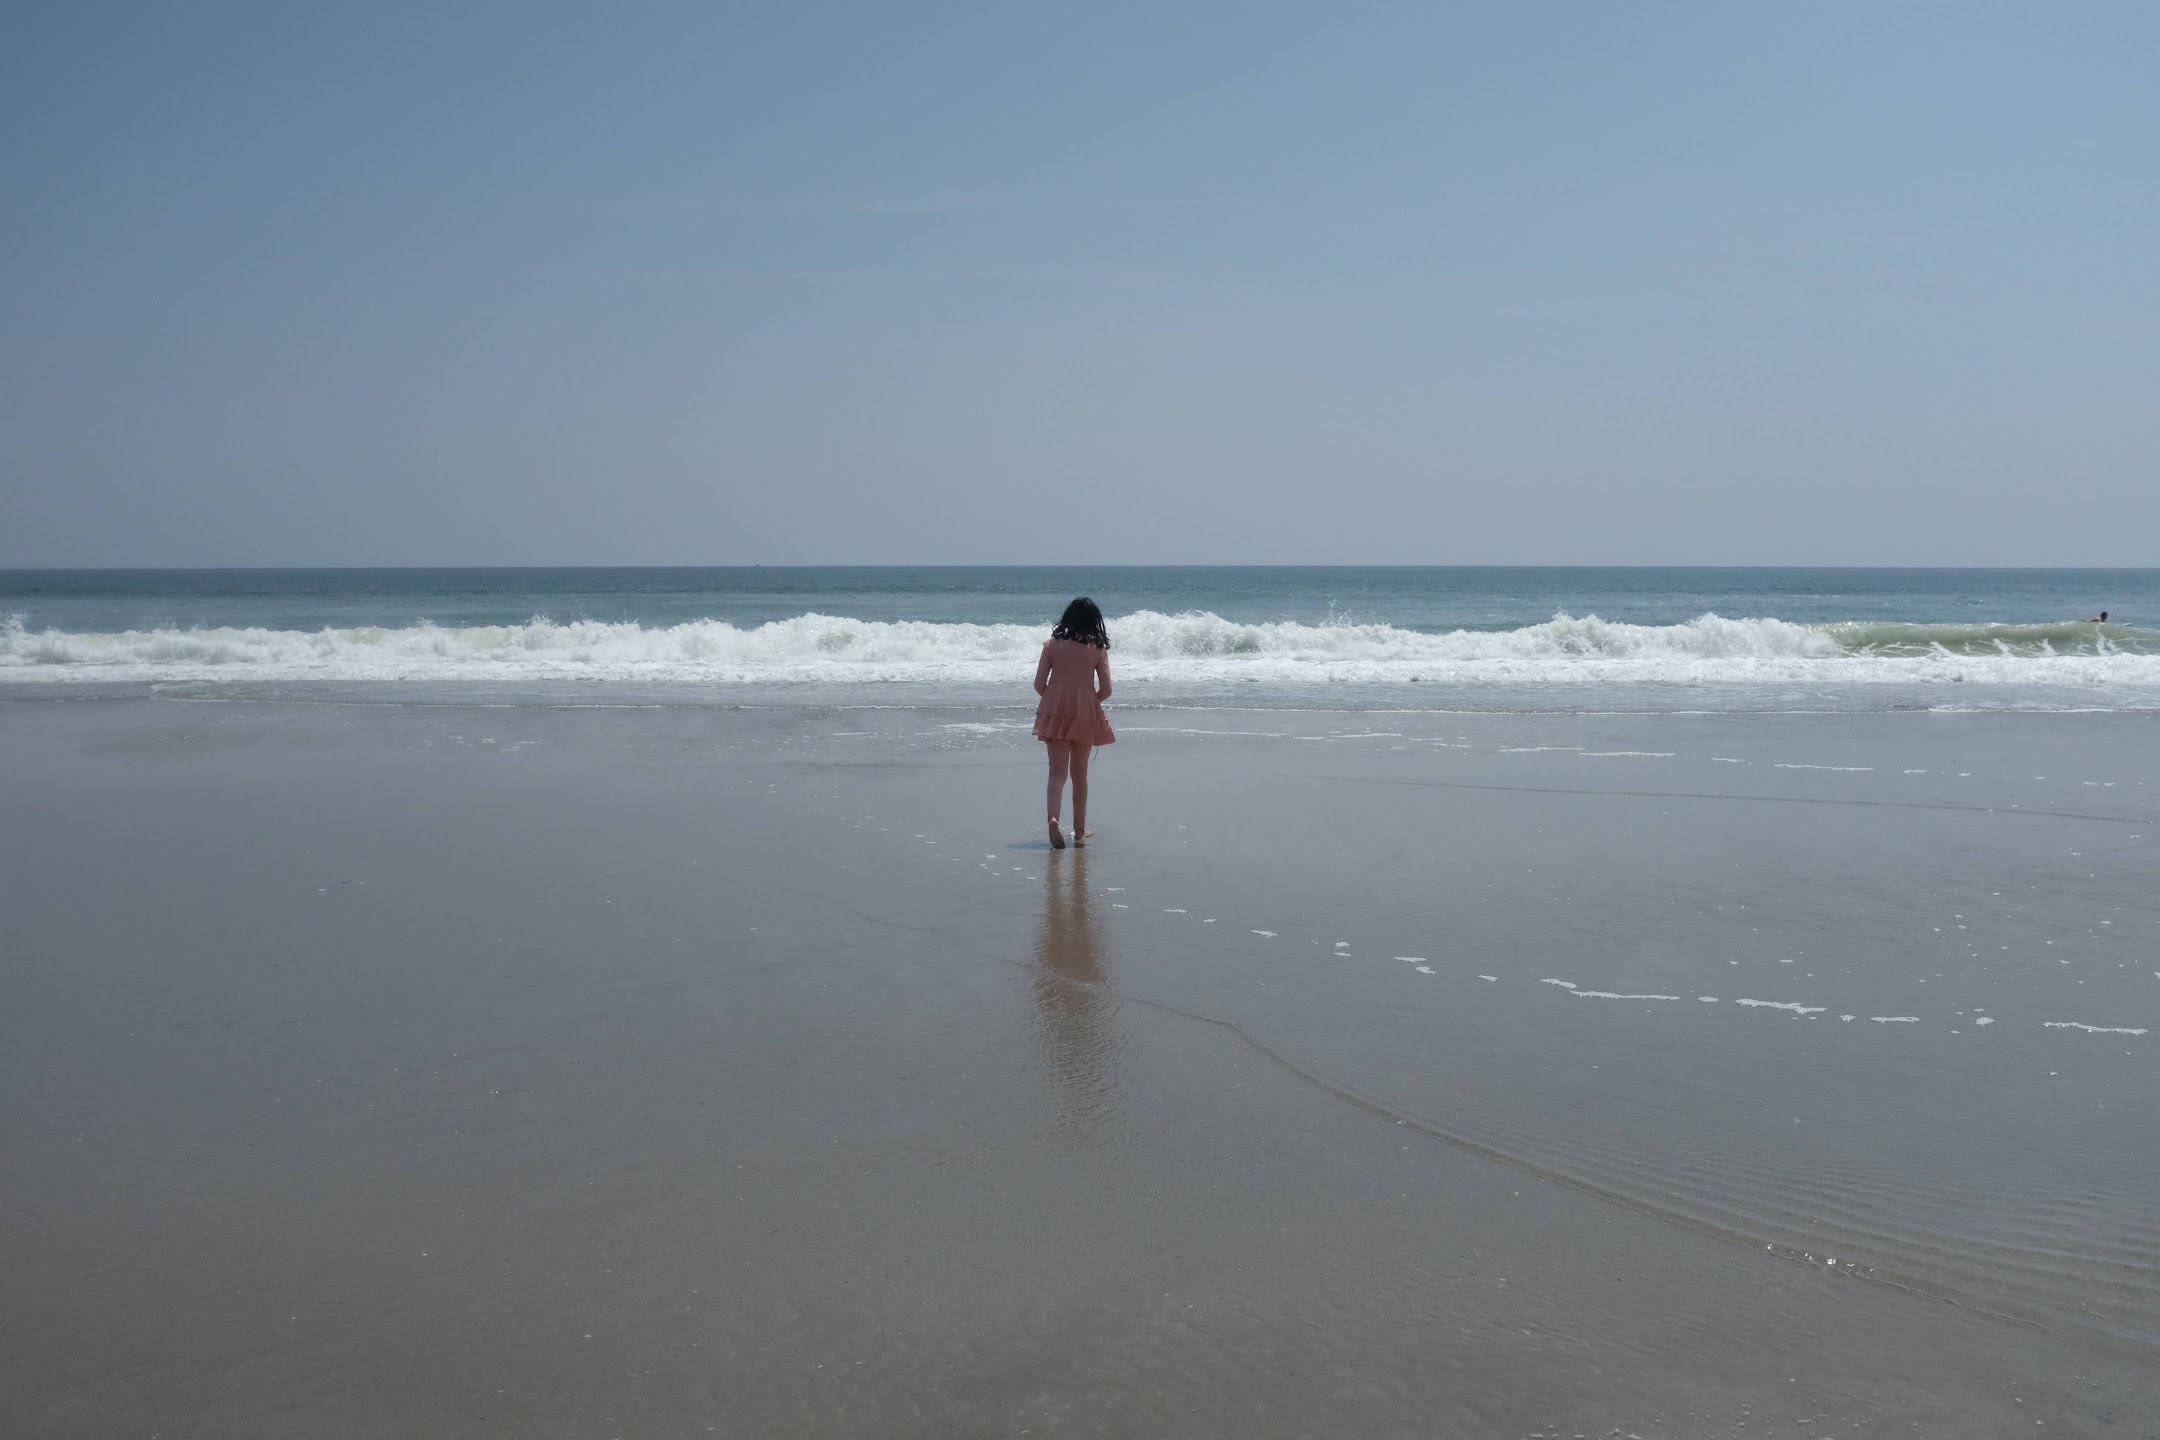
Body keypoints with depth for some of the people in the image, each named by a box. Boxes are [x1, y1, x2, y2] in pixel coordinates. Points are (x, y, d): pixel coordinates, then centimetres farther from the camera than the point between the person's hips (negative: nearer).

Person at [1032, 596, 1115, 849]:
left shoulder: (1052, 644, 3)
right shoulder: (1098, 648, 1)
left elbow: (1039, 684, 0)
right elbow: (1106, 690, -2)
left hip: (1054, 710, 0)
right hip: (1085, 714, 0)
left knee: (1058, 771, -1)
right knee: (1079, 774, 14)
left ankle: (1053, 817, -26)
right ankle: (1079, 830, 21)